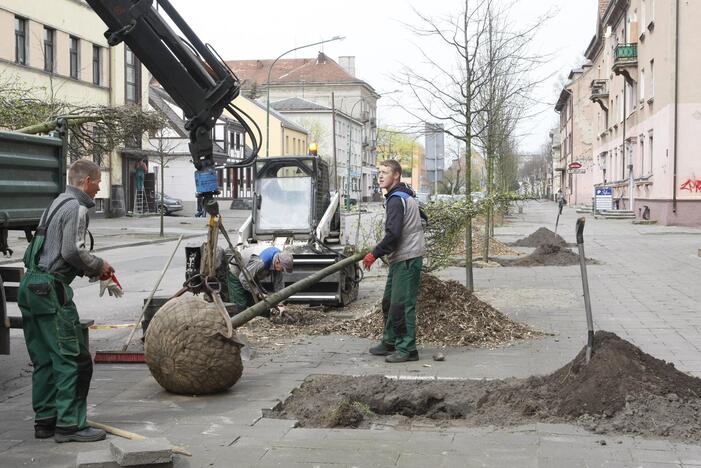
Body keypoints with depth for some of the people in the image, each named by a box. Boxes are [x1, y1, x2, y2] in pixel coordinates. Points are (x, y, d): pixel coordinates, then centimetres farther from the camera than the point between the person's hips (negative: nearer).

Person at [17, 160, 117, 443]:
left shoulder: (58, 203, 22)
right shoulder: (76, 207, -8)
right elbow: (72, 251, -19)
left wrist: (93, 269, 16)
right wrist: (99, 266, -2)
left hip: (31, 286, 10)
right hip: (51, 288, -10)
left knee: (44, 360, 13)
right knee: (73, 358, -6)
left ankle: (45, 420, 18)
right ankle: (70, 424, -5)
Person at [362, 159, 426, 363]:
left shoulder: (396, 200, -15)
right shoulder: (406, 196, 17)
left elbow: (393, 234, -23)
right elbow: (421, 219, 27)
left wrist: (374, 254, -15)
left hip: (407, 259, -11)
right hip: (400, 258, 11)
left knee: (402, 305, -9)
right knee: (389, 302, 17)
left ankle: (407, 349, -5)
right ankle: (390, 342, 26)